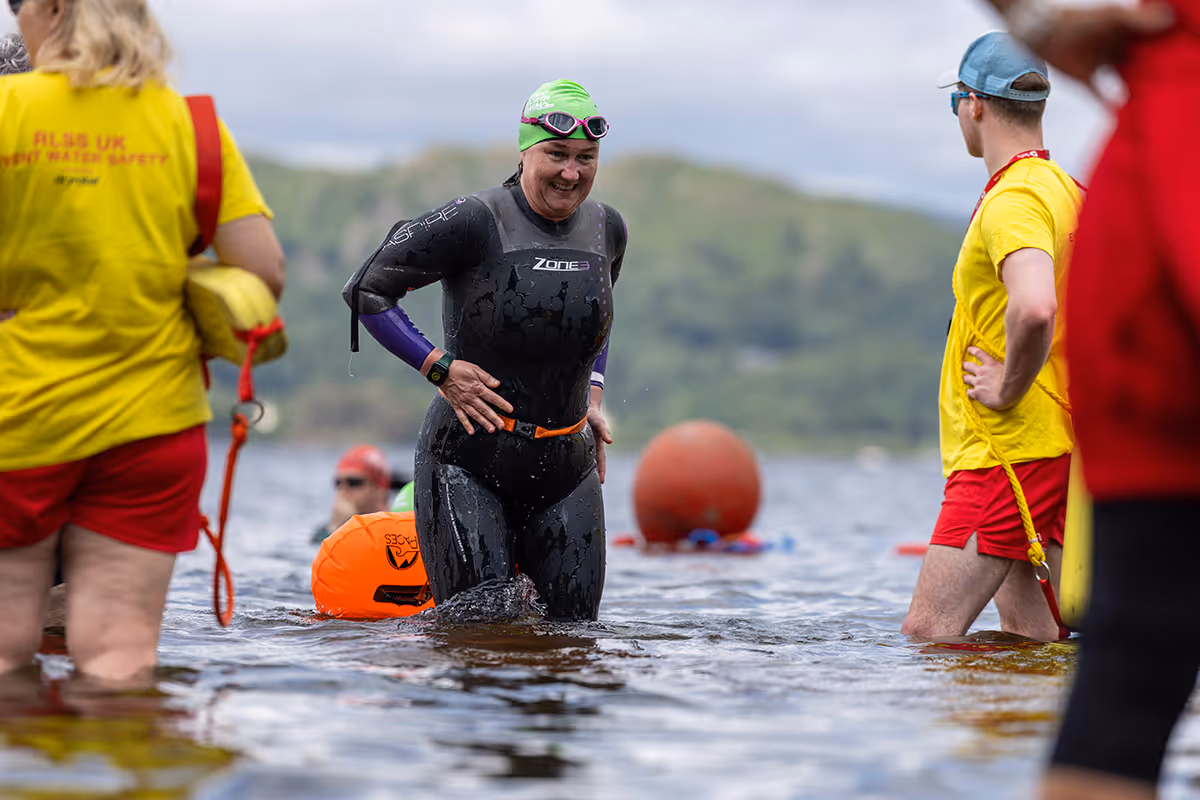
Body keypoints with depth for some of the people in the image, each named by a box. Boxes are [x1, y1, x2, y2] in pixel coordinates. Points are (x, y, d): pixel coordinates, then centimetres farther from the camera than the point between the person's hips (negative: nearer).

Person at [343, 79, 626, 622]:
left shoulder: (606, 229, 7)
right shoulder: (476, 223, -12)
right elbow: (366, 291, -8)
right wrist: (441, 368, -13)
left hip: (565, 463, 5)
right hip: (470, 461, -5)